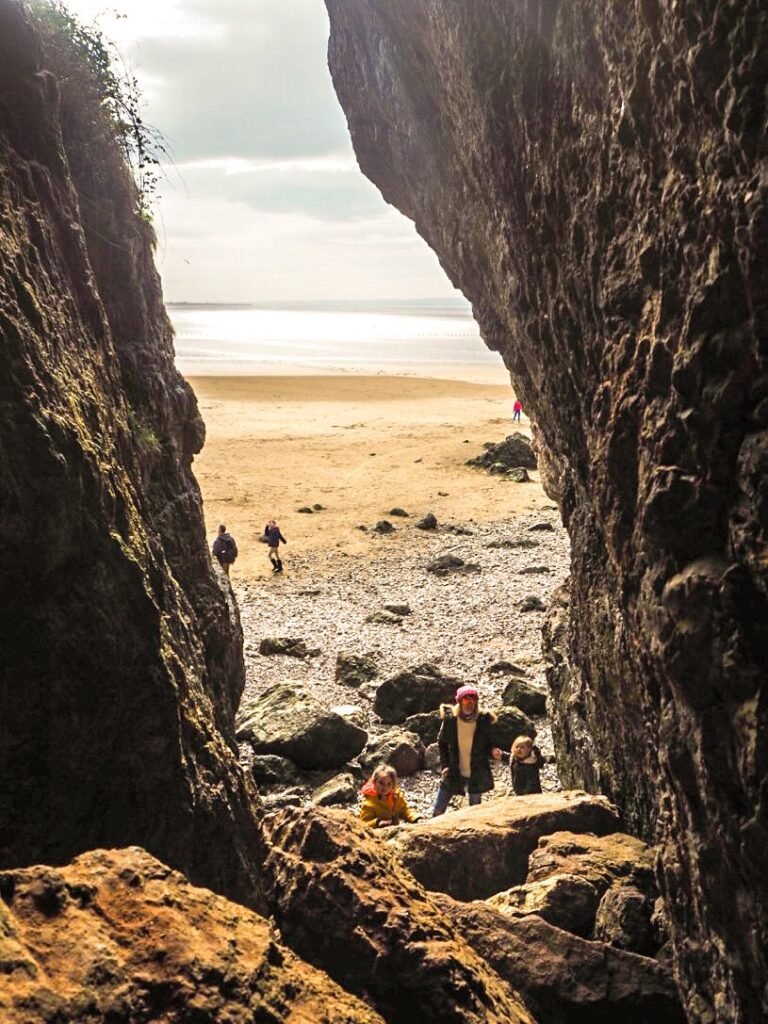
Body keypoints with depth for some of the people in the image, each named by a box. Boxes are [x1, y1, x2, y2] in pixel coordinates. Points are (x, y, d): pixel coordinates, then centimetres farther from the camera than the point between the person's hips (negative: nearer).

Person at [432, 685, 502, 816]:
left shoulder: (483, 720, -10)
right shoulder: (450, 718, -11)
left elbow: (487, 744, 3)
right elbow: (442, 743, 3)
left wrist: (492, 751, -19)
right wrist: (444, 765, -6)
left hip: (476, 775, 0)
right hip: (453, 773, 0)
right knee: (438, 812, 3)